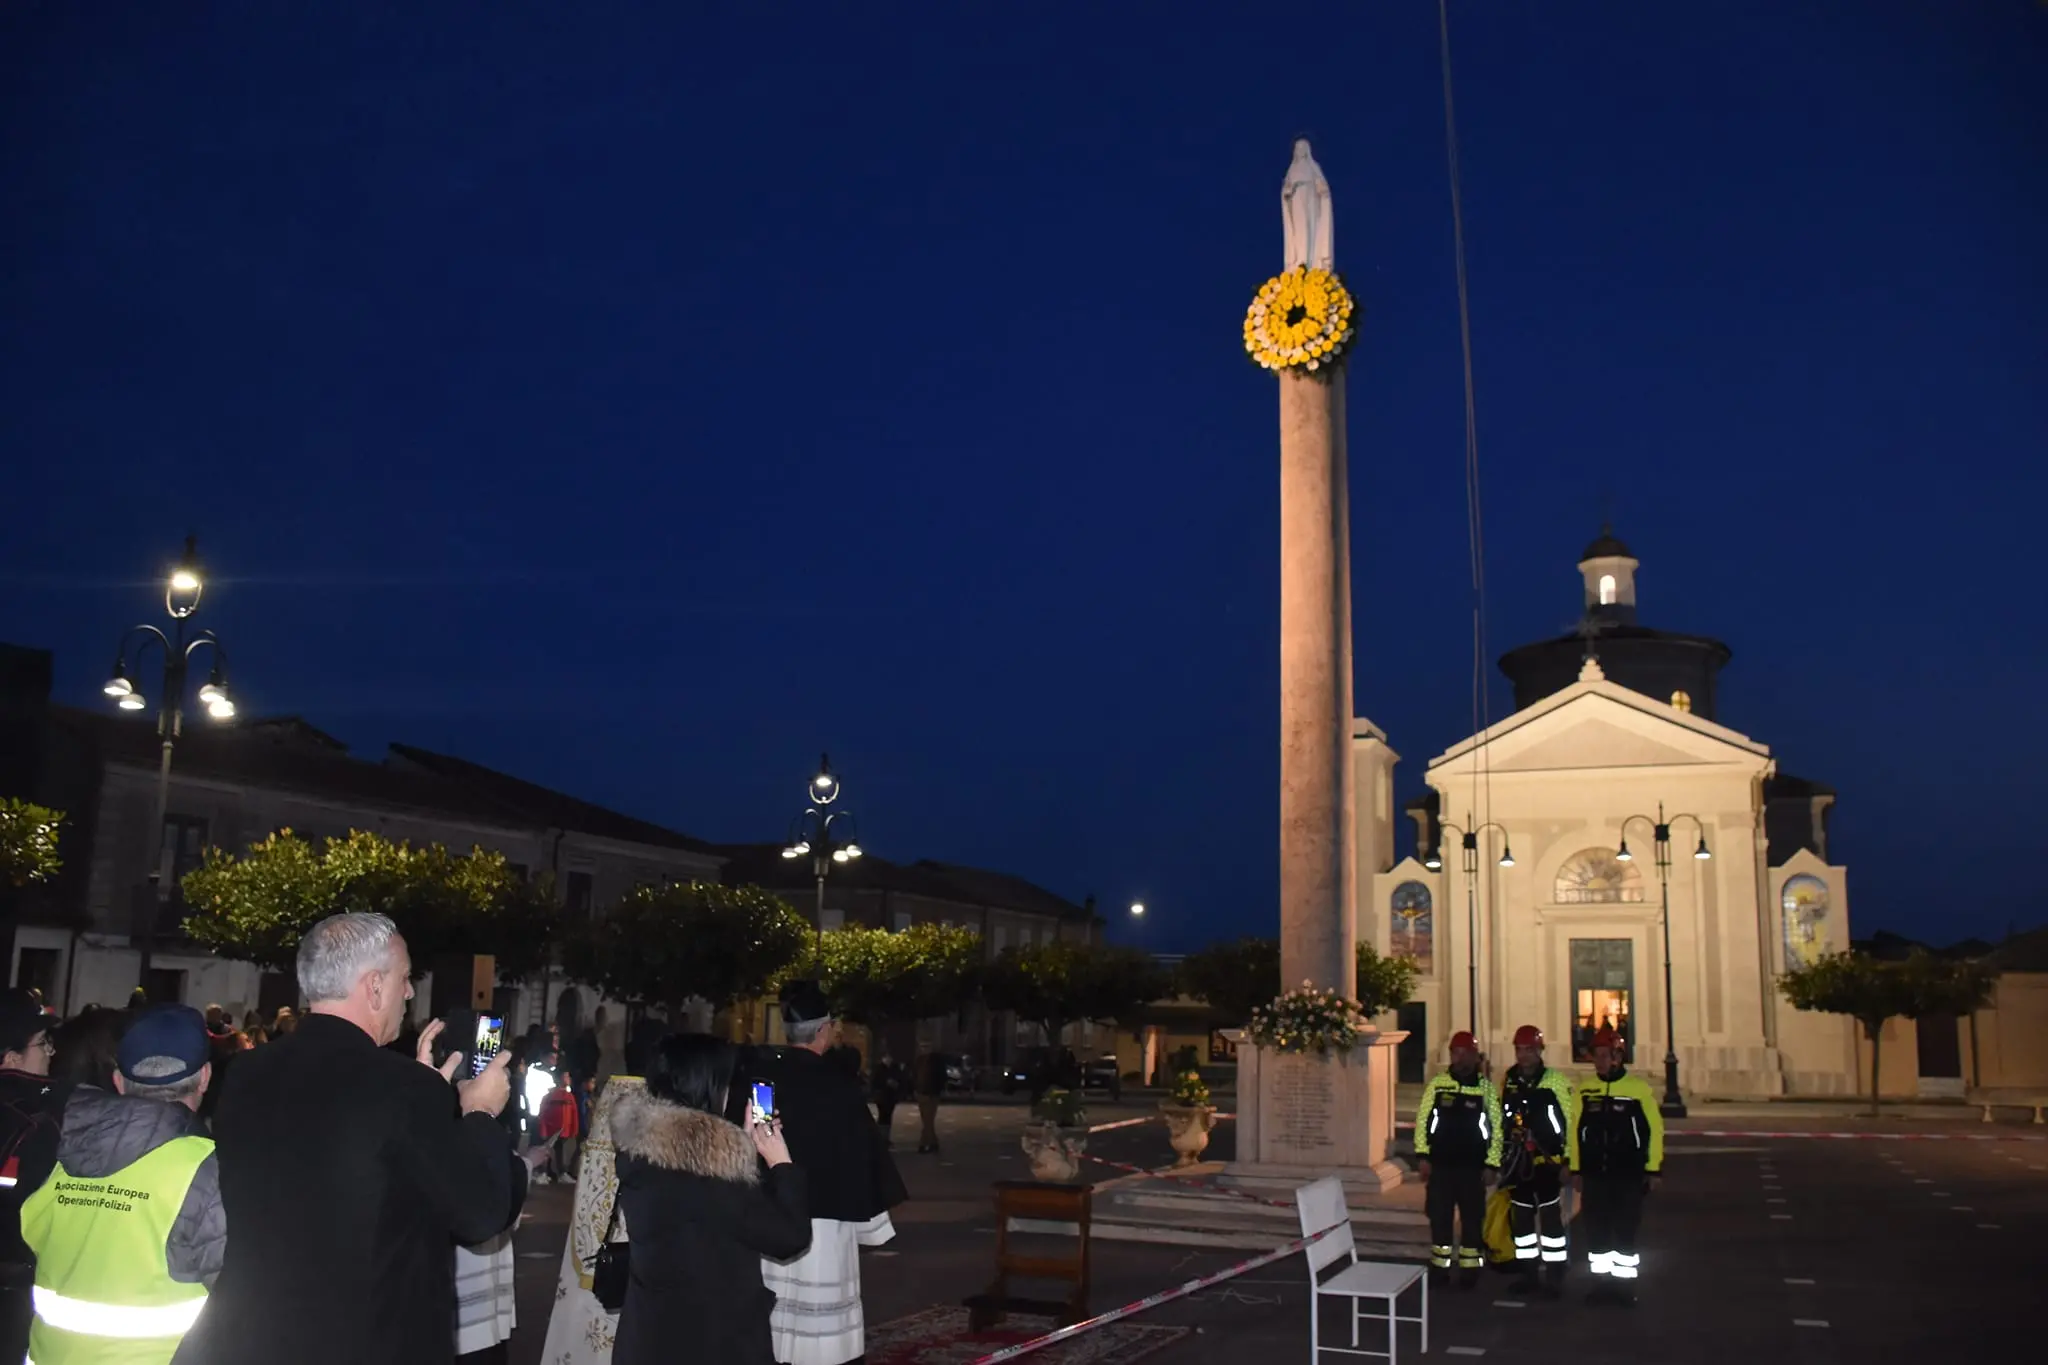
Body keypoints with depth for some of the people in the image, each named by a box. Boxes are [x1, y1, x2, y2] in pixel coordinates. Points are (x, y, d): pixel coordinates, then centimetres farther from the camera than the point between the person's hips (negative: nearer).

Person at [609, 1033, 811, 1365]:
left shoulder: (637, 1146, -1)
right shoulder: (707, 1150, -26)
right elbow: (790, 1236, -17)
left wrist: (748, 1142, 13)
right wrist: (781, 1164, -5)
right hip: (714, 1336, -8)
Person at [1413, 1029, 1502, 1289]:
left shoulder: (1487, 1088, 0)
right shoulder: (1437, 1083, 1)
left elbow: (1496, 1128, 1)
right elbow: (1423, 1119, 3)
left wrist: (1491, 1164, -4)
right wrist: (1424, 1156, -3)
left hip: (1473, 1166, -1)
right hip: (1440, 1164, 1)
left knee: (1472, 1220, 5)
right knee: (1439, 1218, 6)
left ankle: (1469, 1269, 17)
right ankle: (1439, 1267, 17)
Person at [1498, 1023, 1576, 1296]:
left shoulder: (1556, 1080, -6)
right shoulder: (1508, 1082, 8)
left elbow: (1570, 1120, -7)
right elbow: (1501, 1121, 14)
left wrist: (1569, 1159, -9)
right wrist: (1501, 1157, 13)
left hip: (1546, 1160, -5)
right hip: (1516, 1161, 5)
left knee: (1550, 1217, -2)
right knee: (1520, 1217, 10)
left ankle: (1554, 1276, 6)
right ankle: (1528, 1273, 20)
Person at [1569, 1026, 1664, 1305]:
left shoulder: (1639, 1088, -6)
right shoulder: (1585, 1088, 4)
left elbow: (1654, 1129, -3)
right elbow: (1576, 1130, 8)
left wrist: (1654, 1169, -4)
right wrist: (1575, 1169, 7)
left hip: (1628, 1175, -3)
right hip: (1593, 1174, 3)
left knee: (1625, 1231, 2)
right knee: (1595, 1230, 7)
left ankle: (1624, 1284, 12)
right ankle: (1603, 1281, 18)